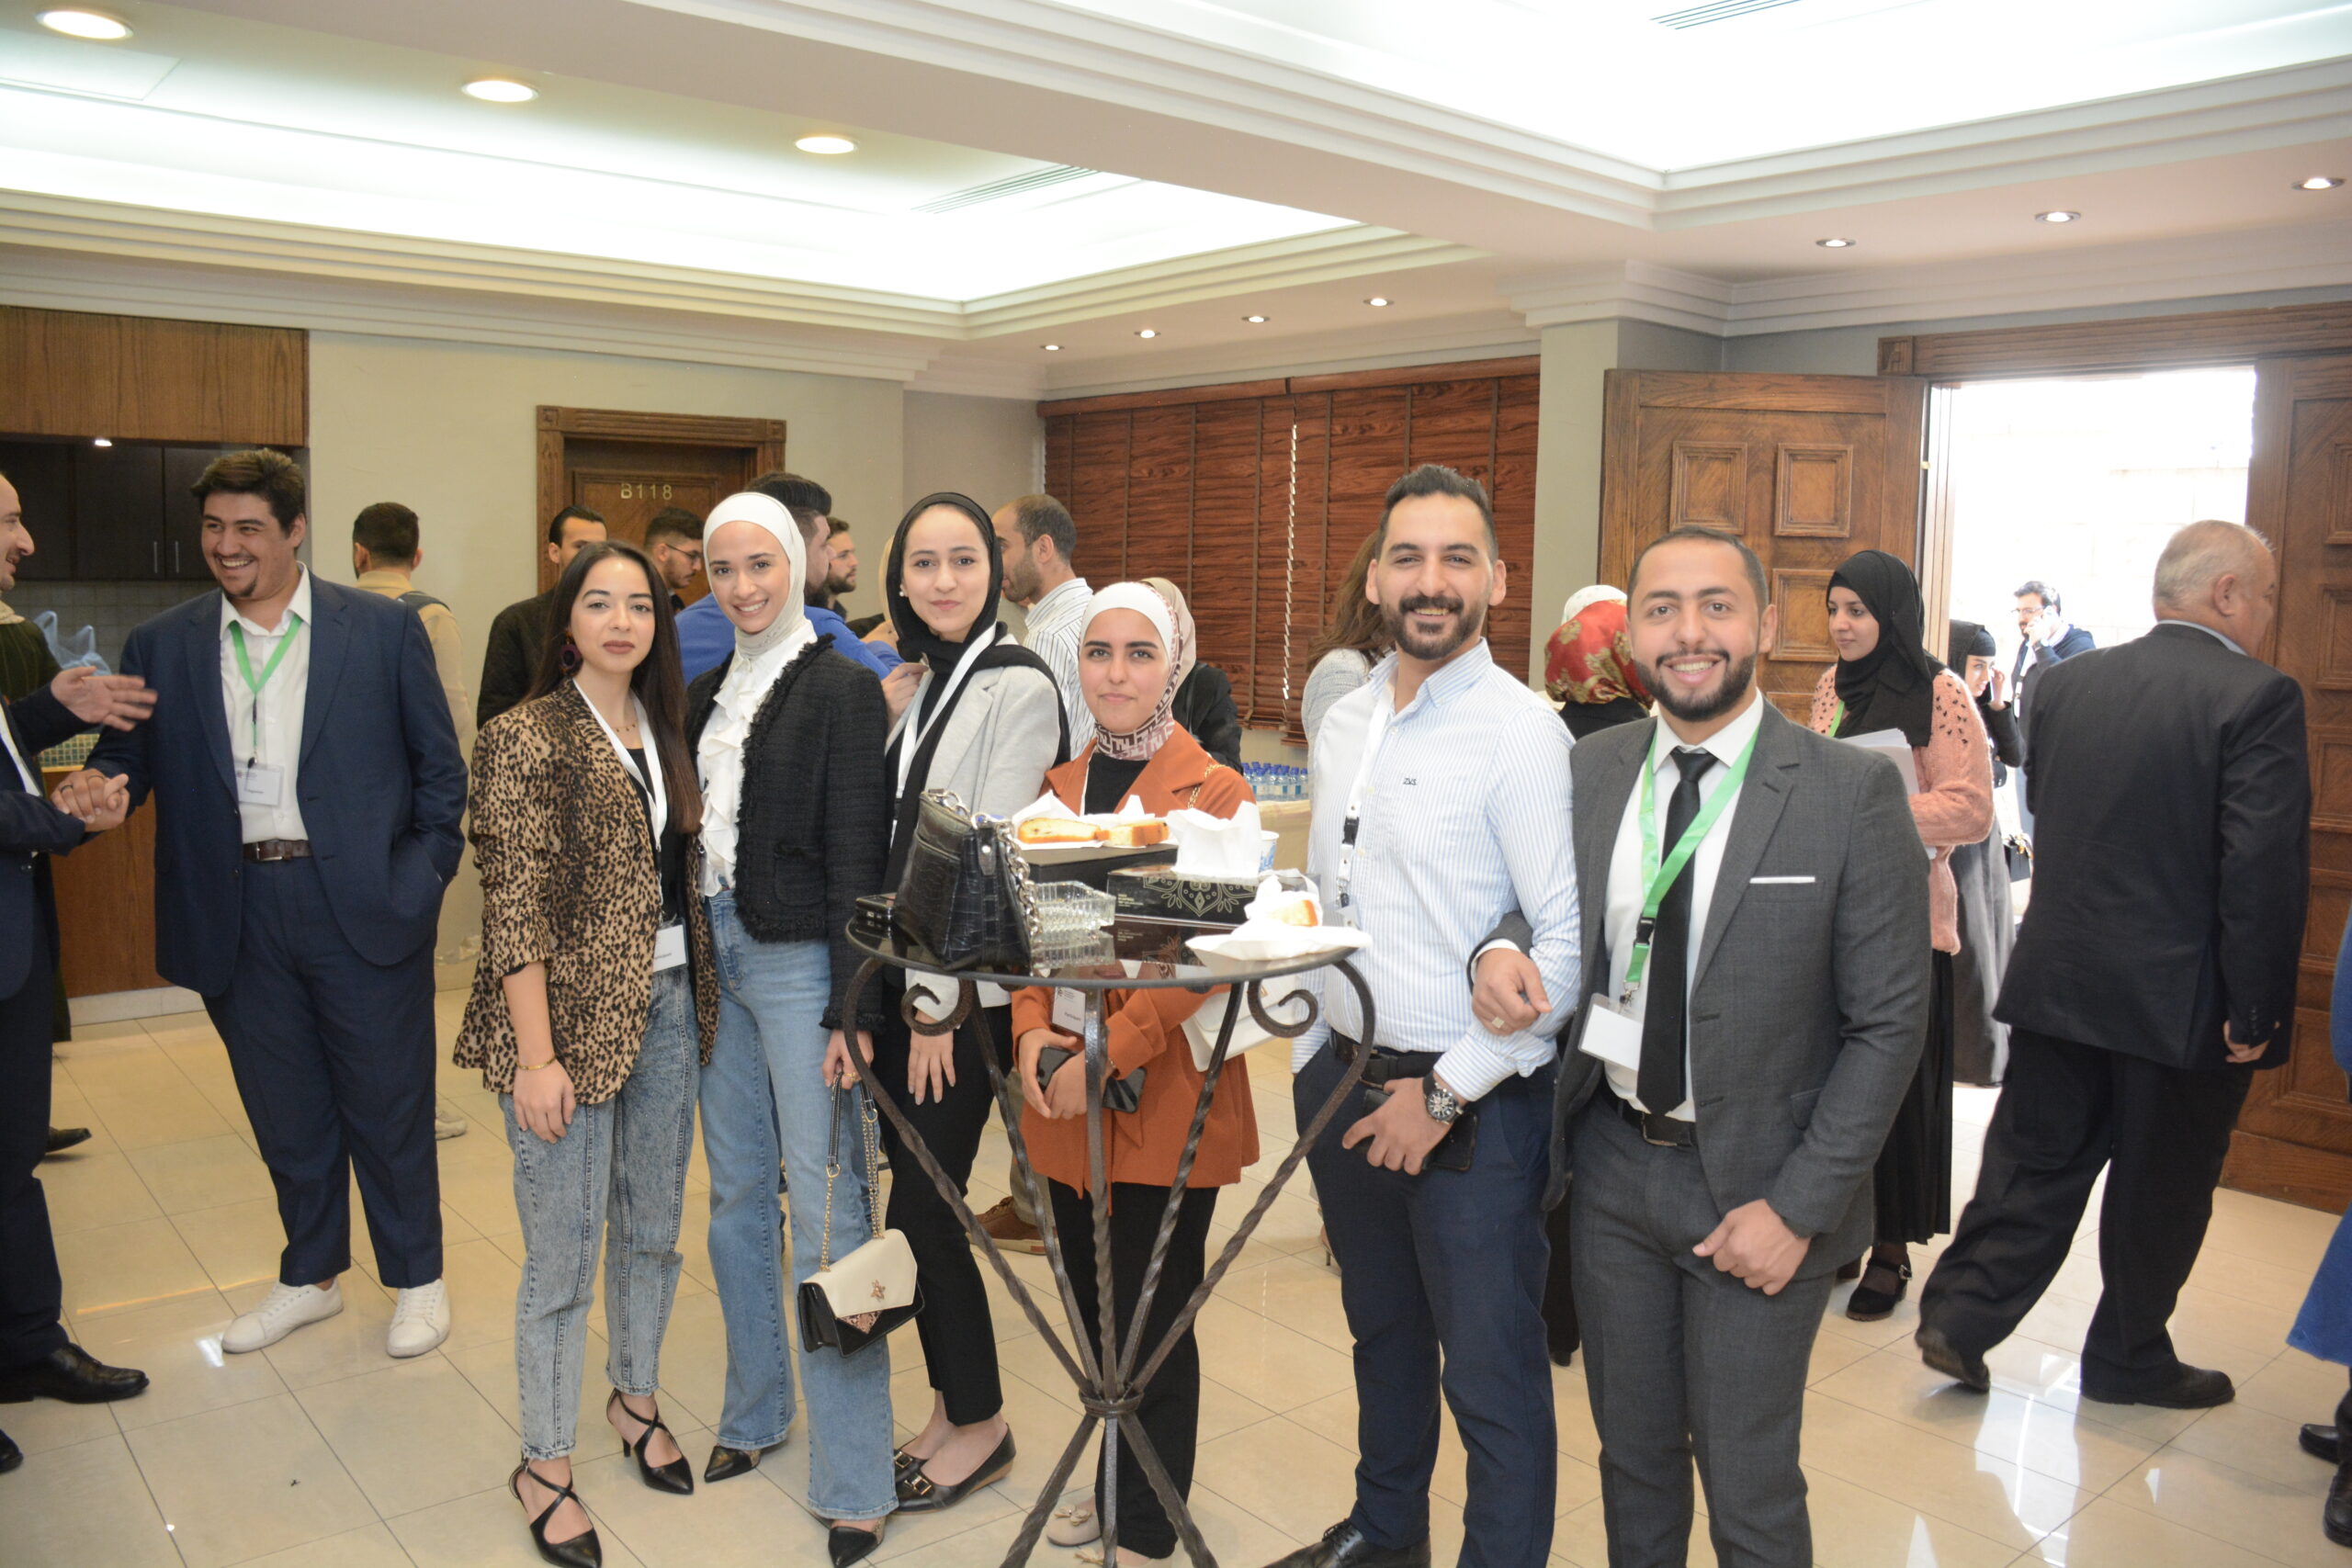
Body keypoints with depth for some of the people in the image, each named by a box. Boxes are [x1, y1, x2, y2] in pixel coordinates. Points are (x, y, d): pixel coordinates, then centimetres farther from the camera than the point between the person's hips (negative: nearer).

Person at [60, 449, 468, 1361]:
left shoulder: (384, 629, -1)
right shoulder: (161, 647, 6)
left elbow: (440, 766, 1)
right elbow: (129, 759, 4)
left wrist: (425, 876, -6)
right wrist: (98, 784, -19)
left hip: (361, 905, -3)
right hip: (237, 916, 3)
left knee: (388, 1105, 7)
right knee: (285, 1111, 16)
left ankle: (418, 1278, 26)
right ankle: (309, 1277, 36)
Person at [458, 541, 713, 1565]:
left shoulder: (664, 733, 10)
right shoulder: (525, 739, -9)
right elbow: (514, 911, -13)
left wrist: (702, 998, 8)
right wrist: (536, 1056, -17)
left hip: (668, 1009, 6)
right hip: (571, 1018, -6)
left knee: (653, 1227, 17)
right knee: (563, 1255, 2)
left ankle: (635, 1396, 39)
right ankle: (543, 1464, 21)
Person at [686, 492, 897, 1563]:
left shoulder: (841, 689, -8)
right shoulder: (707, 692, 12)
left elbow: (857, 859, -12)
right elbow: (693, 831, 13)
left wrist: (848, 1009, -15)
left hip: (798, 961, -7)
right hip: (713, 955, 7)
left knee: (824, 1211, -5)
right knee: (736, 1193, 14)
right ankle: (756, 1411, 32)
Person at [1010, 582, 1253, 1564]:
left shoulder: (1214, 791, -8)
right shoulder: (1057, 787, 10)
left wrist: (1108, 1052, -22)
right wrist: (1034, 1031, -9)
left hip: (1165, 1093, -5)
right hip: (1062, 1100, 5)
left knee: (1154, 1321, 6)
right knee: (1094, 1310, 18)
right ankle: (1120, 1486, 40)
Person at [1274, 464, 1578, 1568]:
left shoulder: (1521, 733, -15)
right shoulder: (1344, 722, 8)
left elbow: (1567, 943, -19)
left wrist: (1444, 1093, -16)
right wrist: (1312, 1049, 10)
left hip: (1468, 1104, -7)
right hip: (1342, 1078, 7)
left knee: (1491, 1371, 6)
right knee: (1380, 1329, 25)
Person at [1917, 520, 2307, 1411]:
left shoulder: (2065, 685, 3)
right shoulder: (2258, 698, -15)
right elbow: (2265, 868, -19)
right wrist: (2256, 1010, -13)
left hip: (2057, 981, 4)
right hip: (2184, 998, -4)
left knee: (2033, 1165, 15)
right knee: (2160, 1190, 13)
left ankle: (1959, 1319, 13)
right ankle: (2129, 1361, 28)